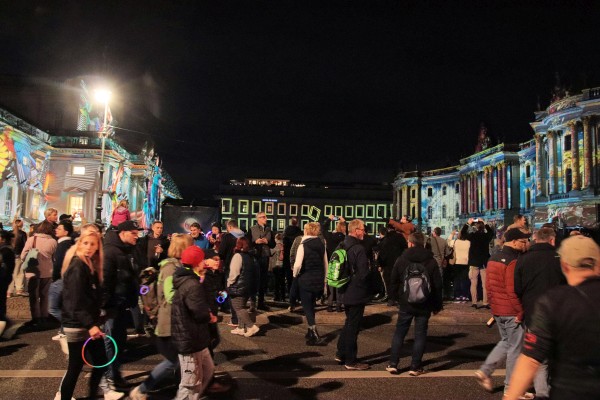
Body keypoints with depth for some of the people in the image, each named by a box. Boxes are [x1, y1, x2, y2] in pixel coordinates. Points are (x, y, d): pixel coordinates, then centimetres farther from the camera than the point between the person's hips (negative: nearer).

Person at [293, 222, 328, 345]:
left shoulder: (303, 245, -12)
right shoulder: (321, 245, 5)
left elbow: (297, 264, -21)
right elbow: (325, 264, 10)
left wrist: (295, 274, -1)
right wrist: (324, 280, 18)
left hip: (306, 280, -5)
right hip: (319, 280, 6)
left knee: (307, 307, 2)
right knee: (311, 306, 20)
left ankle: (315, 335, -7)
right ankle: (311, 332, 27)